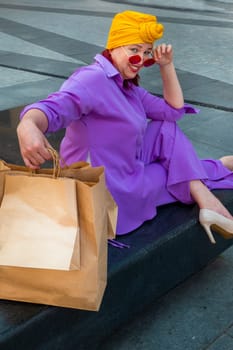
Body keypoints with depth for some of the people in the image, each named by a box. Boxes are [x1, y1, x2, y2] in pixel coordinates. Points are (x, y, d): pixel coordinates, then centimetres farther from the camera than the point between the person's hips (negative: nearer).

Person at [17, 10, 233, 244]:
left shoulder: (128, 87, 8)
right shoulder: (93, 79, -21)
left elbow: (174, 110, 11)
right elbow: (55, 107, -39)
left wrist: (166, 66, 0)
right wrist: (28, 125, -61)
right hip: (109, 192, -9)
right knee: (181, 172, 1)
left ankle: (206, 202, -5)